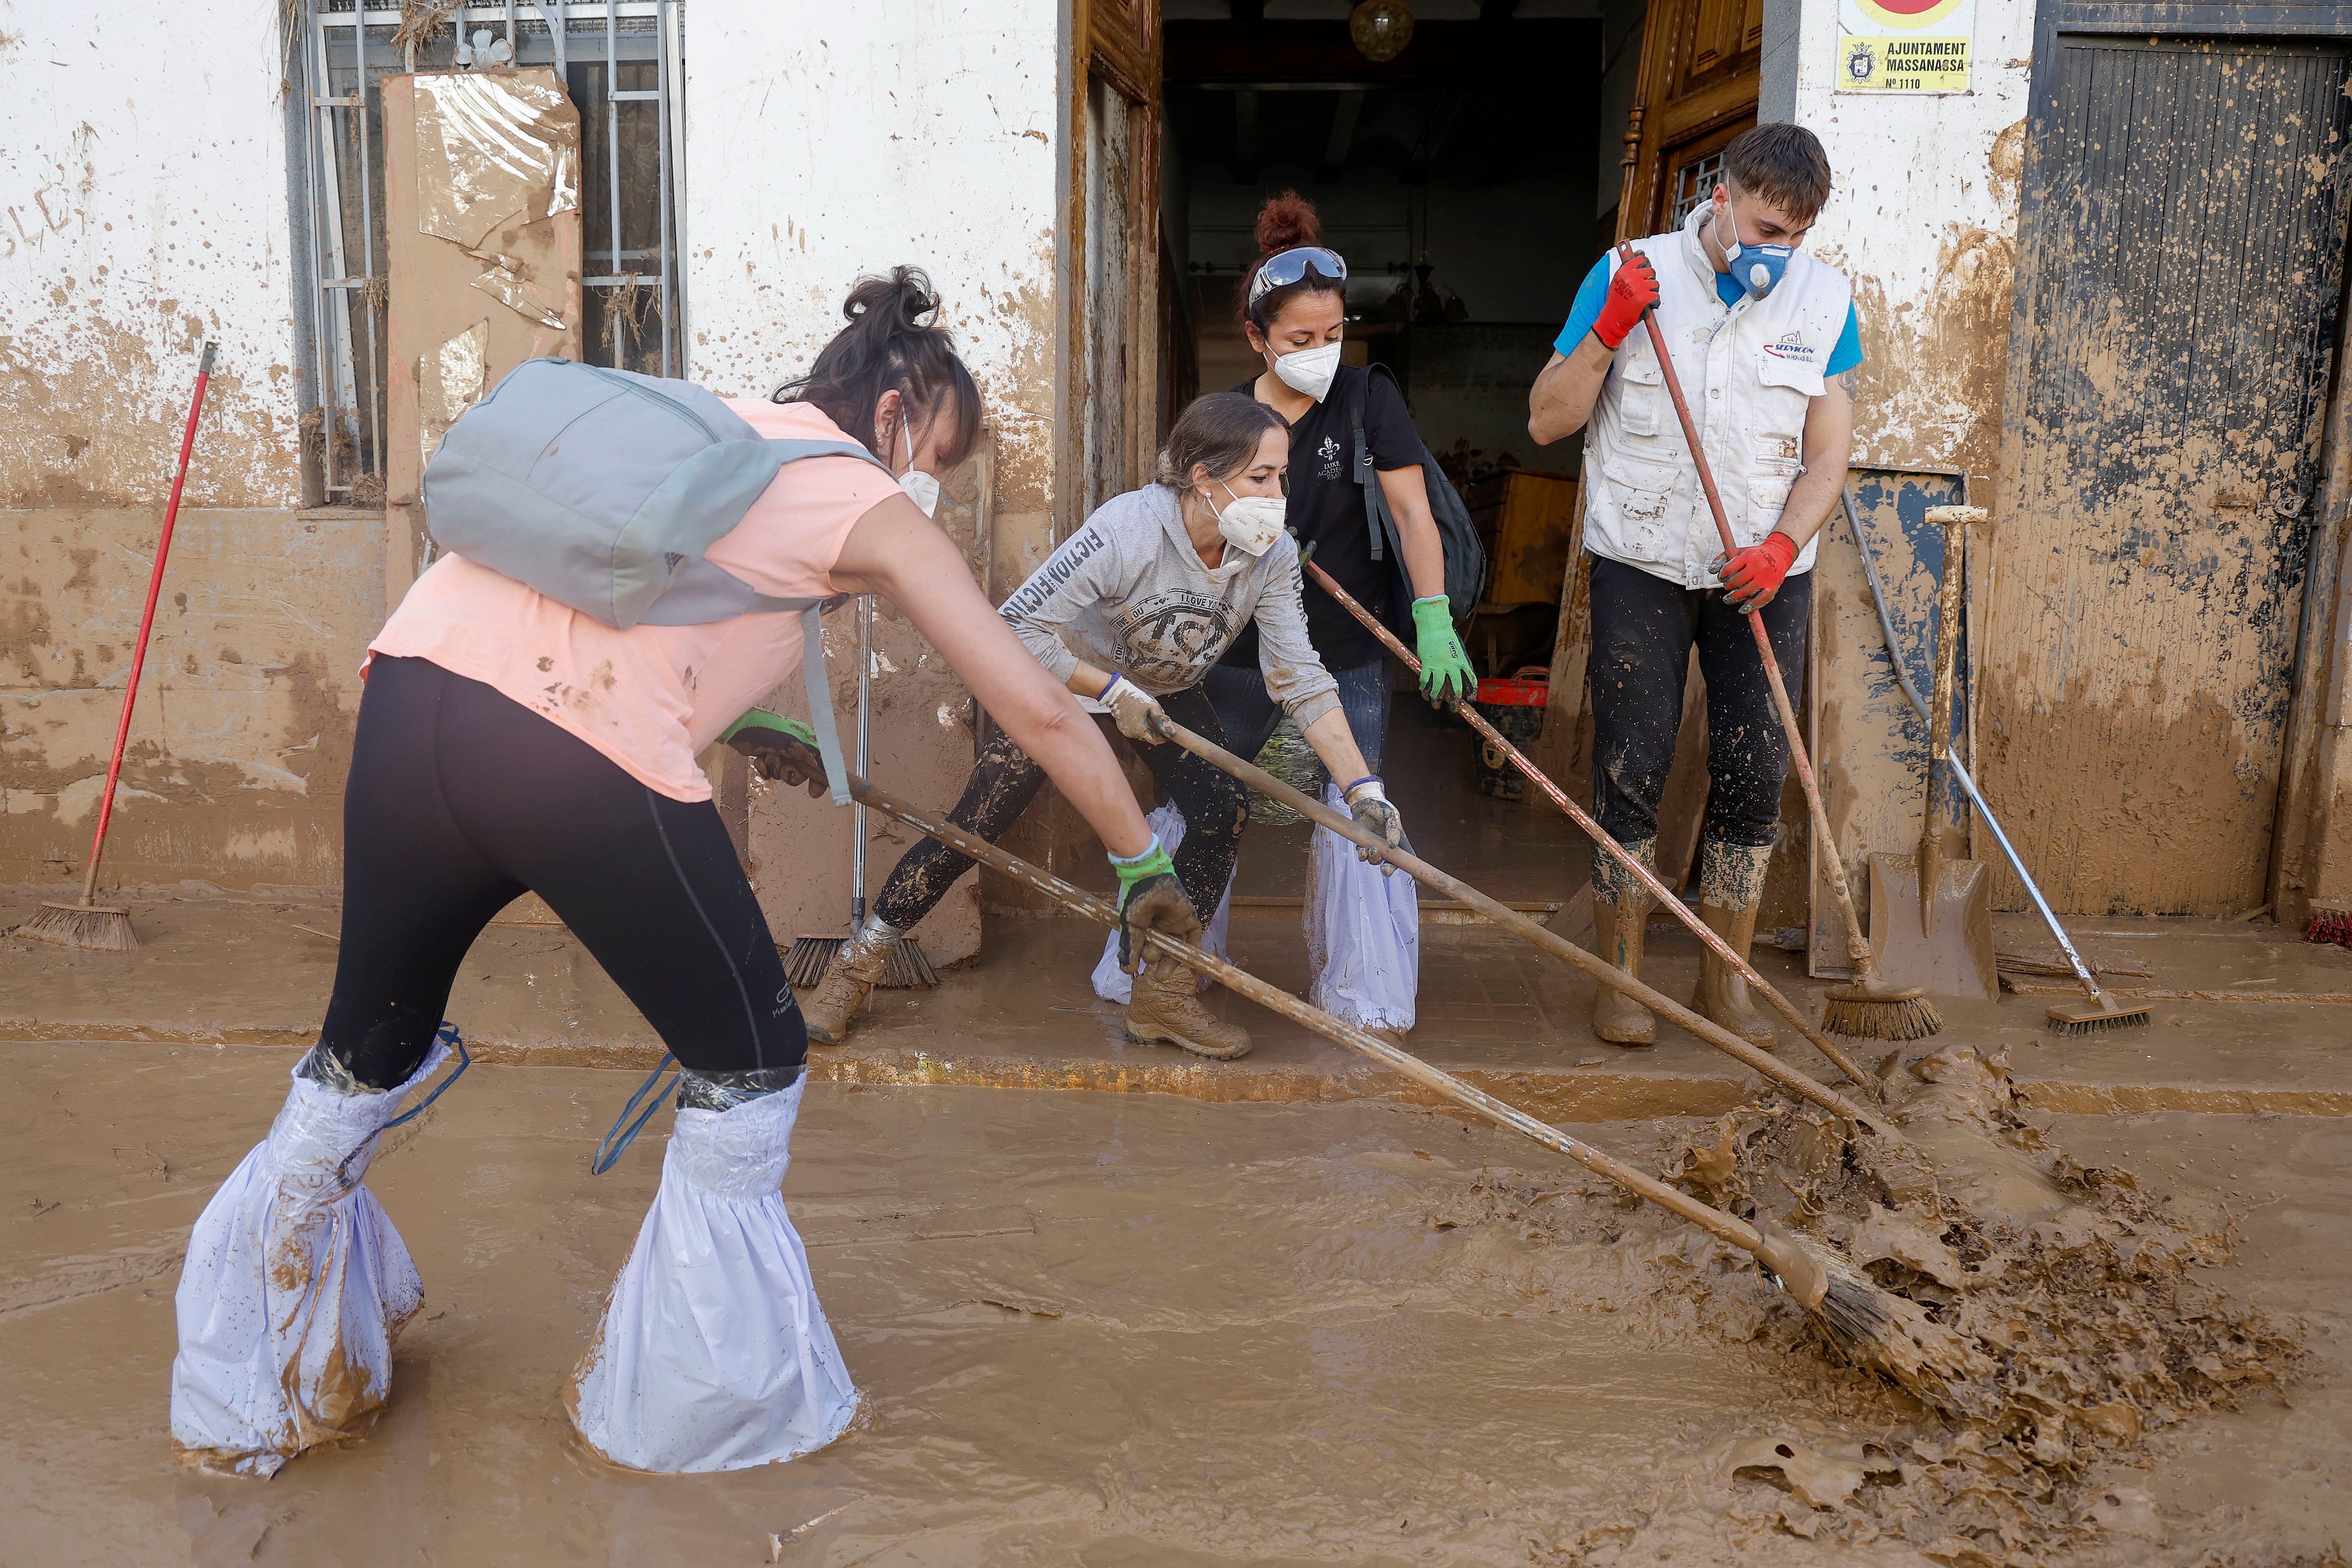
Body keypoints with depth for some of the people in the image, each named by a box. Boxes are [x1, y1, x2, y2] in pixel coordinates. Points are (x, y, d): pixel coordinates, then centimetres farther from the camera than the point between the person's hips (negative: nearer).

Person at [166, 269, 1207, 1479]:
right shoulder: (872, 507, 10)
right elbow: (1038, 711, 9)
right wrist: (1141, 858, 21)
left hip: (411, 692, 8)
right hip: (580, 758, -7)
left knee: (365, 1052, 25)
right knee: (750, 1065, 14)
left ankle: (240, 1400, 43)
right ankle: (687, 1403, 28)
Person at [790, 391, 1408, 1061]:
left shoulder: (1272, 555, -22)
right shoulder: (1126, 530, -37)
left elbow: (1301, 679, -20)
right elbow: (1018, 627, -32)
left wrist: (1363, 787, -27)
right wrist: (1114, 691, -30)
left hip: (1167, 691, 4)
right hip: (1067, 679, -4)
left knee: (1225, 811, -15)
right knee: (974, 827, -7)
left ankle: (1162, 996, 1)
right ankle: (856, 968, 13)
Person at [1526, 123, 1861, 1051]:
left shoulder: (1824, 300, 3)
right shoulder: (1629, 277, -3)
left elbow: (1827, 456, 3)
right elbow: (1546, 422, -3)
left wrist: (1781, 546, -14)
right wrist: (1608, 332, -18)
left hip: (1765, 570, 2)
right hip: (1641, 564, -2)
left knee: (1754, 774, 1)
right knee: (1632, 771, -1)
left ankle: (1724, 982, 17)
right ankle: (1621, 976, 14)